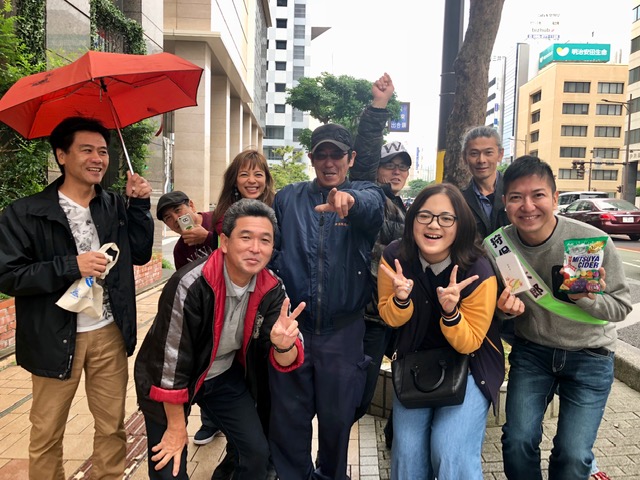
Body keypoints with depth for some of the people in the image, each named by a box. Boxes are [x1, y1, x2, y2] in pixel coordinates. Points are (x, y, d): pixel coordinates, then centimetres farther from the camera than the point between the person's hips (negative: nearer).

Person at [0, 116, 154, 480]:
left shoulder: (116, 207, 3)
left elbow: (140, 254, 0)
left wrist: (139, 204, -8)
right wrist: (71, 266, -22)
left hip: (109, 333, 3)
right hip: (55, 338, -3)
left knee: (113, 426, 15)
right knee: (47, 433, 15)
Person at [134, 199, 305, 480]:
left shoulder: (272, 290, -15)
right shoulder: (190, 285, -31)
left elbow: (282, 361, -14)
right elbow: (171, 363, -24)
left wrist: (284, 345, -39)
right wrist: (176, 428, -14)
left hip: (226, 377, 4)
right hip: (166, 381, -4)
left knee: (257, 452, 5)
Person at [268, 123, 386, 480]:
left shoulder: (366, 194, 0)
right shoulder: (288, 198, 8)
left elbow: (373, 207, -24)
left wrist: (350, 200, -46)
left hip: (343, 331, -1)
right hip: (292, 327, 2)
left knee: (337, 417, 14)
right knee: (288, 416, 13)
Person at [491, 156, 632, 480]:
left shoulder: (593, 241, -21)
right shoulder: (496, 246, -15)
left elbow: (622, 307, -10)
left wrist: (589, 298, -31)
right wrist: (506, 307, -21)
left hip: (589, 355, -1)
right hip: (531, 349, 2)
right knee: (517, 442, -4)